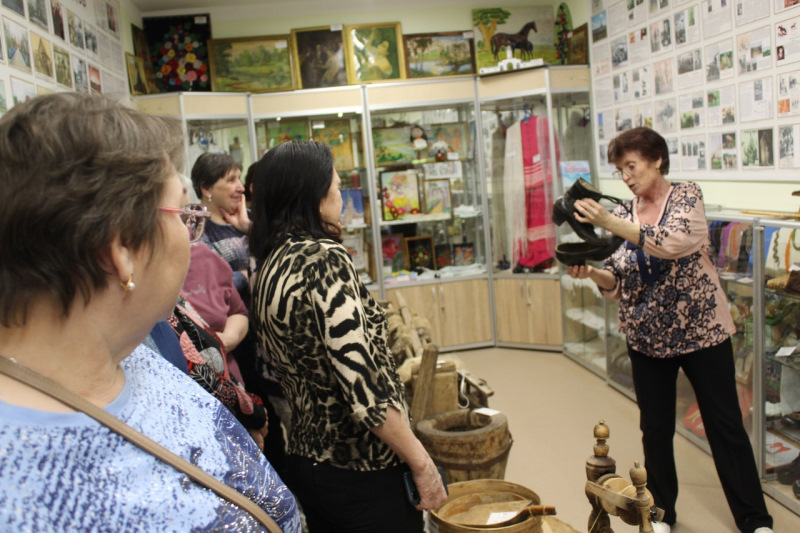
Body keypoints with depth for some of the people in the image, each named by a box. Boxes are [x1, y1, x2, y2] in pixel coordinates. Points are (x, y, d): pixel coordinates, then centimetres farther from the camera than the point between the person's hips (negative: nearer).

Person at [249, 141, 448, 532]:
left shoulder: (269, 265, 4)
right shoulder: (324, 257, -20)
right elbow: (361, 381, -24)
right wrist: (421, 463, -16)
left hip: (306, 460, 8)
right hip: (361, 468, -8)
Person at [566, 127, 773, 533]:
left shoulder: (687, 196, -7)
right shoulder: (623, 213, 3)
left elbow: (673, 243, -29)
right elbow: (617, 281, -1)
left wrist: (608, 223, -34)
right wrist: (590, 272, -22)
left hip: (701, 329, -3)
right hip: (648, 336, 3)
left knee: (725, 425, 8)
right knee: (655, 428, 11)